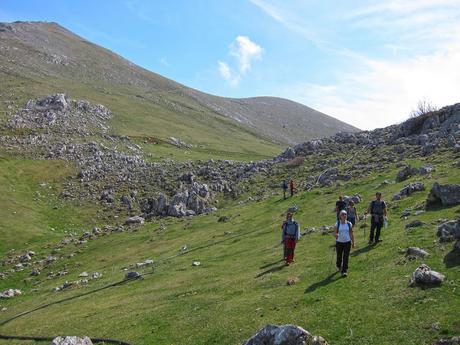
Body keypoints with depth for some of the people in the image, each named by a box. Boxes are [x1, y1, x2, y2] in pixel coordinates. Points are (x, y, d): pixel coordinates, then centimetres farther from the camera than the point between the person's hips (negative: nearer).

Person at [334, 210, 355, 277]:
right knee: (339, 256, 10)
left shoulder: (349, 224, 0)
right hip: (339, 242, 0)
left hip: (347, 242, 0)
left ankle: (344, 271, 2)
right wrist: (336, 235, -26)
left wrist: (353, 242, 10)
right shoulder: (337, 224, -4)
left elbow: (351, 234, 7)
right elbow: (335, 233, -2)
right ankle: (338, 266, 40)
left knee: (346, 257, -4)